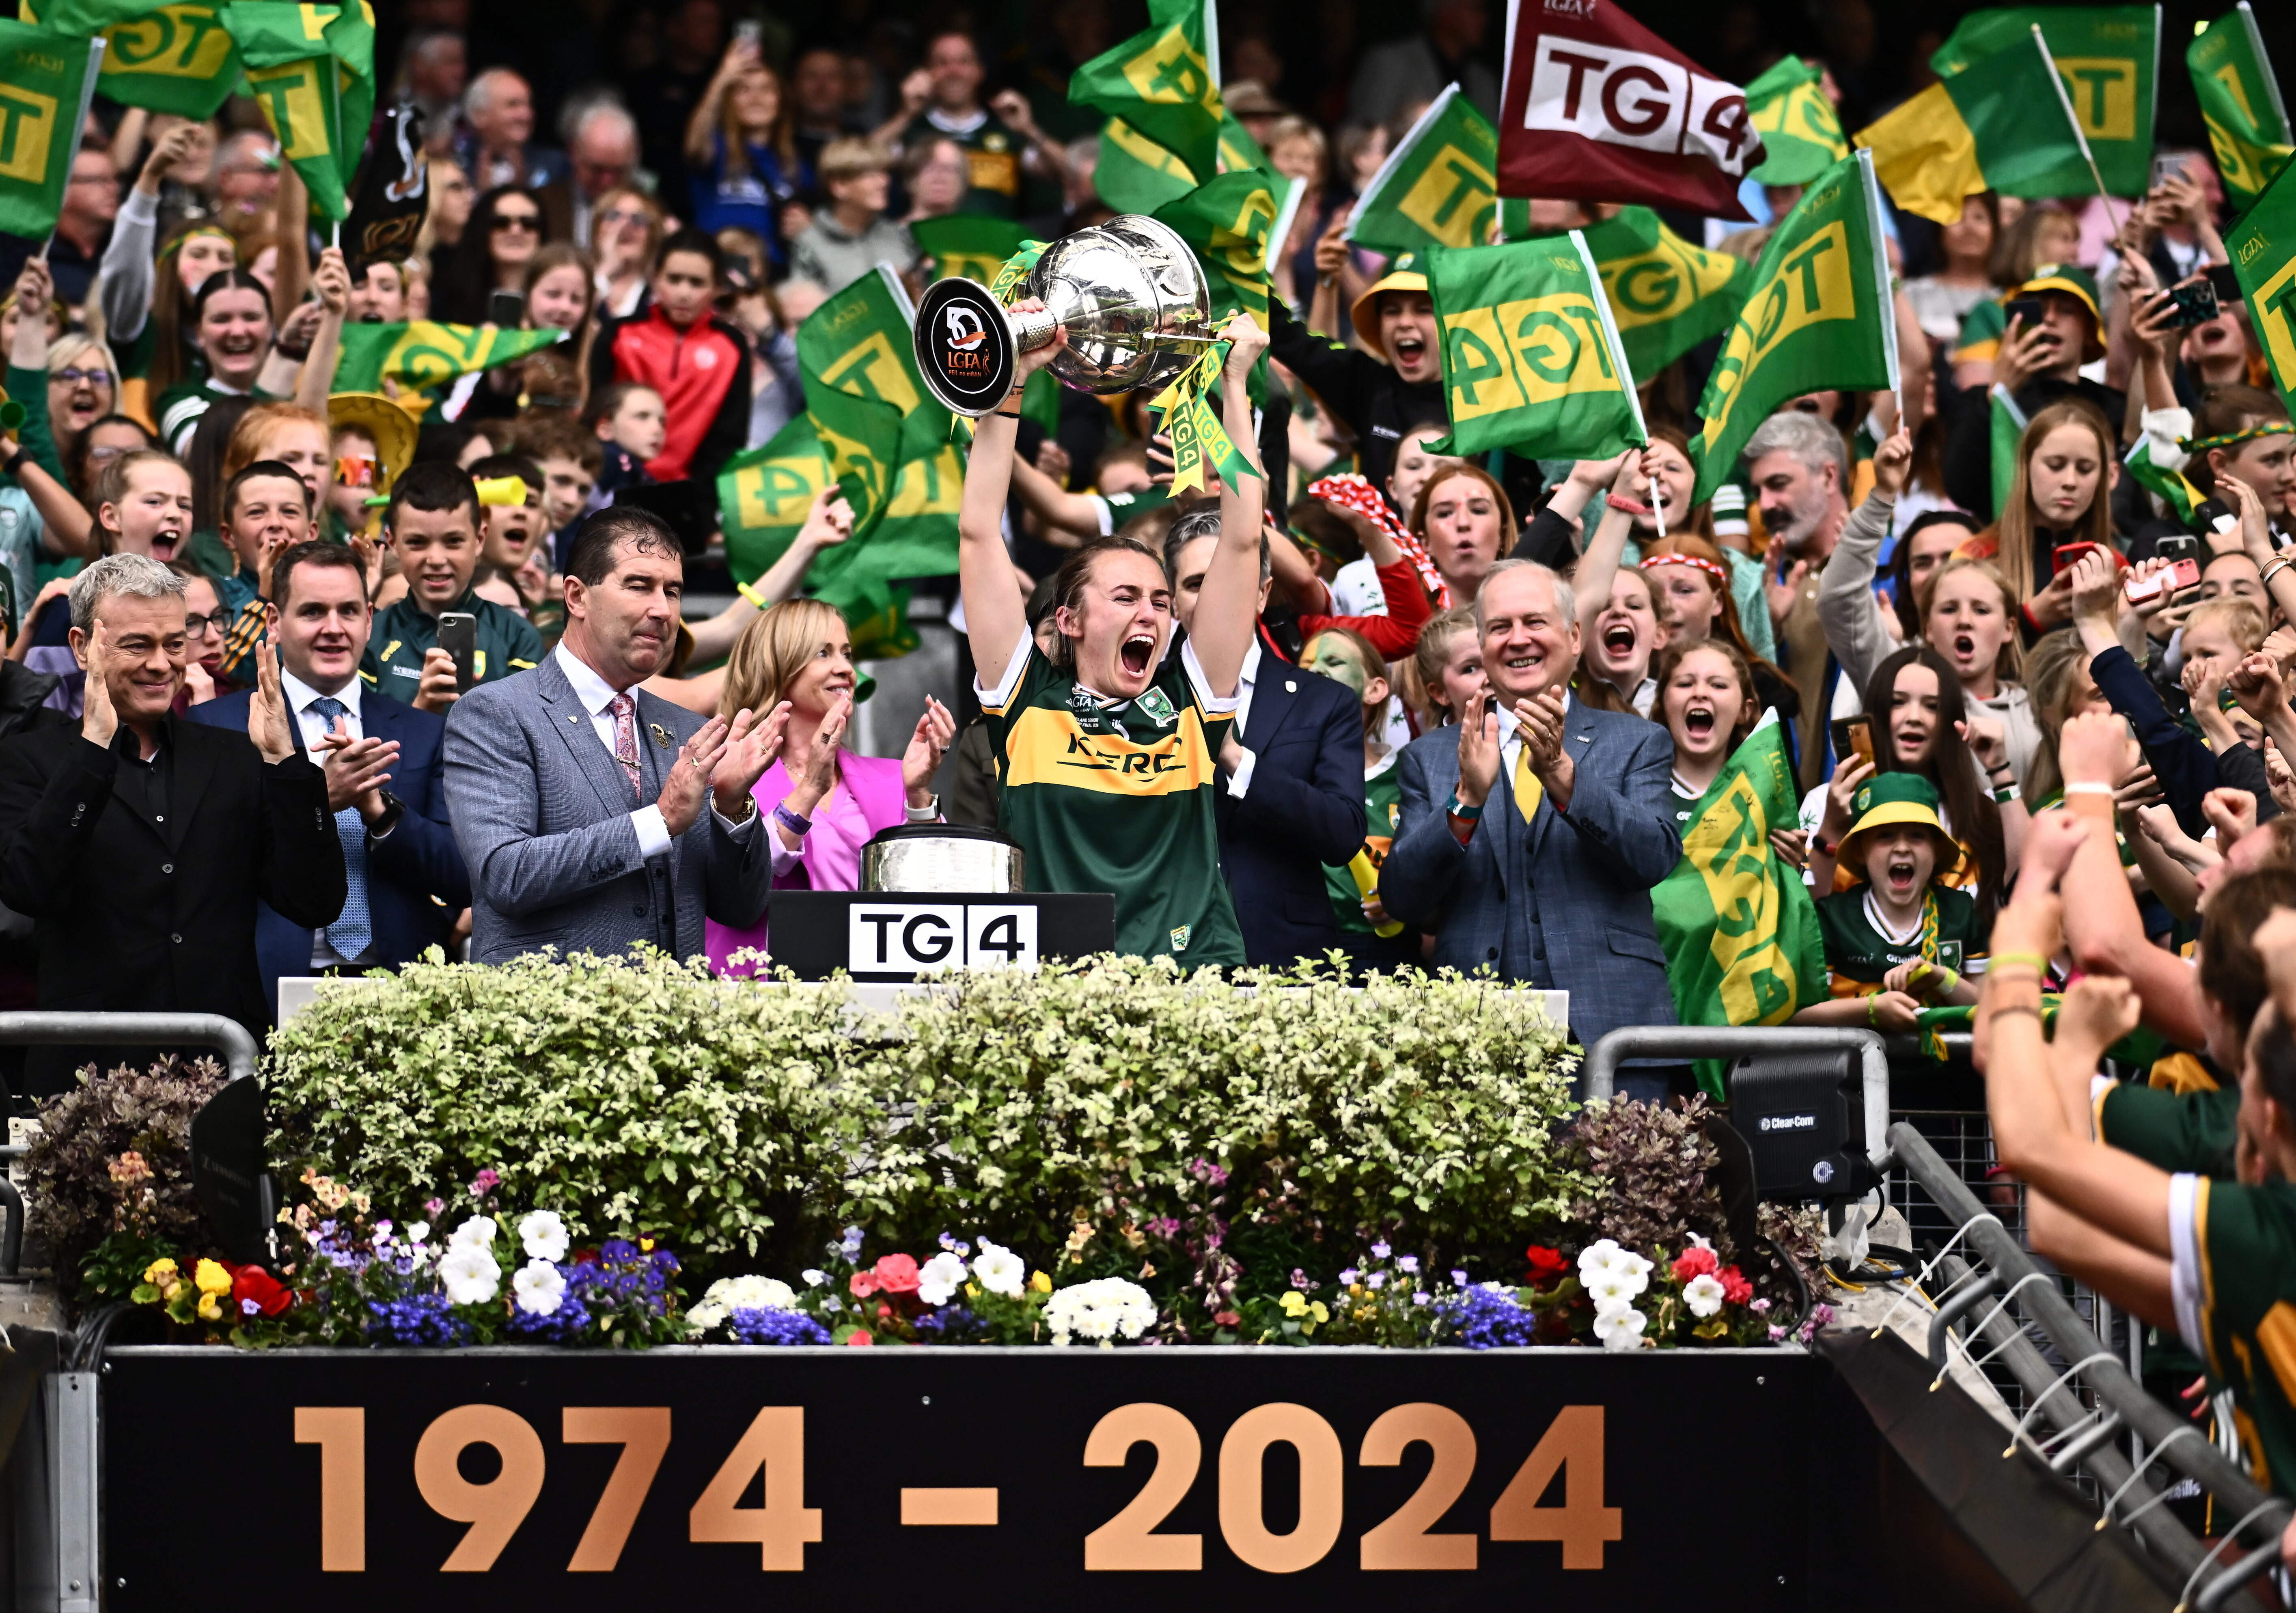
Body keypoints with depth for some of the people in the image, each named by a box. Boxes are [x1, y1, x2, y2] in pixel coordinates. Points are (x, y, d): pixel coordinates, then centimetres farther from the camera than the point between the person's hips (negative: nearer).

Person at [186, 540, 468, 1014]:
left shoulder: (425, 735, 16)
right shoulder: (215, 726, 8)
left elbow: (465, 883, 7)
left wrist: (379, 809, -8)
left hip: (399, 993, 2)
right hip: (272, 991, -2)